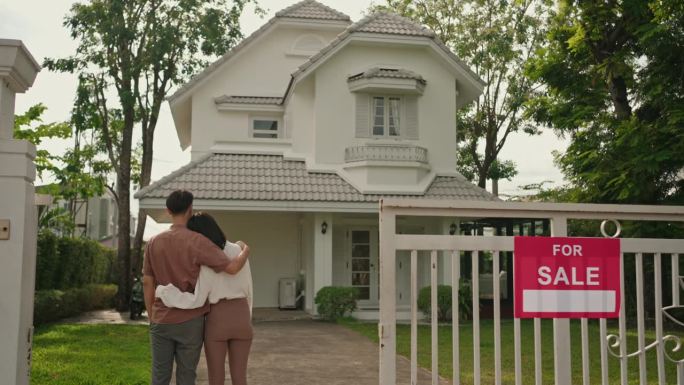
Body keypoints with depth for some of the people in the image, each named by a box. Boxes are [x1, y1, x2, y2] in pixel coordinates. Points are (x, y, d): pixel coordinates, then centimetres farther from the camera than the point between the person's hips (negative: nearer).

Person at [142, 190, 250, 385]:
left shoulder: (154, 242, 1)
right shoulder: (197, 241, -12)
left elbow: (147, 283, 4)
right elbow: (232, 268, -18)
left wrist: (151, 318, 14)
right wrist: (246, 250, 3)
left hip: (161, 321, 3)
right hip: (190, 321, -3)